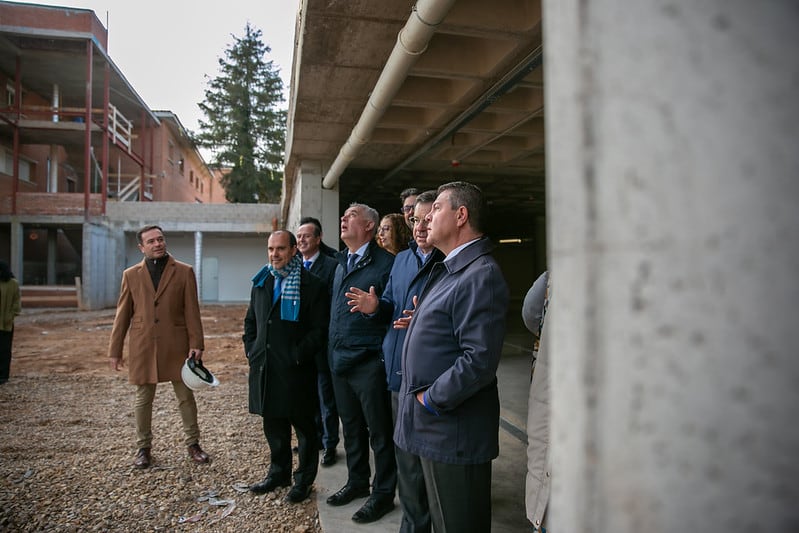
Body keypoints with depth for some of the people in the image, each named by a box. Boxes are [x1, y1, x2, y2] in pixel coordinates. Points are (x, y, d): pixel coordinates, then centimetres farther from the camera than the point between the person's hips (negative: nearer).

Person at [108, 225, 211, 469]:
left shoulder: (184, 272, 1)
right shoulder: (131, 275, 6)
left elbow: (192, 311, -2)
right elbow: (122, 315, 7)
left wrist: (196, 343, -8)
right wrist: (115, 350, 7)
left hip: (176, 346, -1)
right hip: (142, 346, 2)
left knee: (186, 396, 7)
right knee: (143, 398, 11)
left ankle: (193, 444, 21)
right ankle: (143, 447, 27)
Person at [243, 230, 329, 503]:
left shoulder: (312, 285, -8)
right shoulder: (261, 282, 12)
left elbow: (319, 330, -11)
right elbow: (250, 320, 20)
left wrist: (297, 356, -16)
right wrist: (251, 349, 8)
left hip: (296, 370, -6)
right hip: (264, 368, 6)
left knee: (304, 426, 8)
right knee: (273, 425, 18)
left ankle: (304, 480, 24)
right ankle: (279, 473, 37)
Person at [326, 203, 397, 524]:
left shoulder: (384, 263, -10)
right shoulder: (341, 264, 15)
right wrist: (332, 352, 15)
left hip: (369, 363, -7)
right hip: (339, 361, 8)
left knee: (379, 431, 7)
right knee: (351, 427, 19)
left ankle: (383, 493, 22)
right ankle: (357, 482, 36)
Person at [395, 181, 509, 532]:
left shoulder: (481, 276, -20)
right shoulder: (446, 269, 13)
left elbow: (480, 361, -26)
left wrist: (431, 400, -18)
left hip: (454, 433, -9)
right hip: (432, 427, 9)